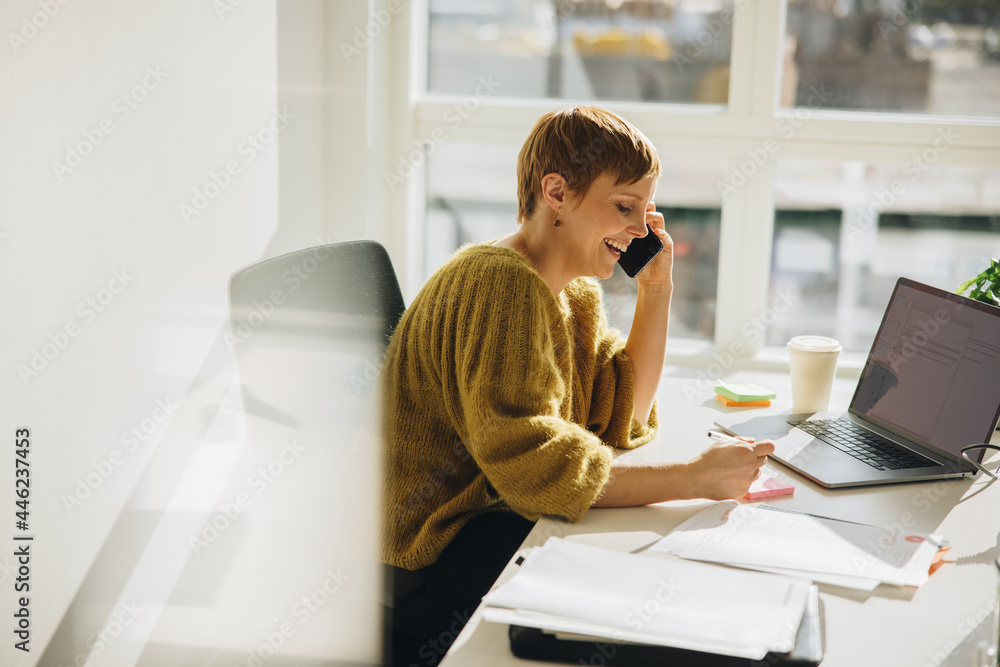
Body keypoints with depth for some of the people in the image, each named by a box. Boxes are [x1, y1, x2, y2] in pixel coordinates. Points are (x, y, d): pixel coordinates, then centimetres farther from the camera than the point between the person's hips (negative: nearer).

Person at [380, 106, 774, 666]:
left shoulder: (576, 294, 12)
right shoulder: (500, 284, -21)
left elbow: (621, 418, 9)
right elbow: (530, 466, -30)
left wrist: (657, 290, 3)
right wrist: (694, 478, -29)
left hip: (502, 524, 9)